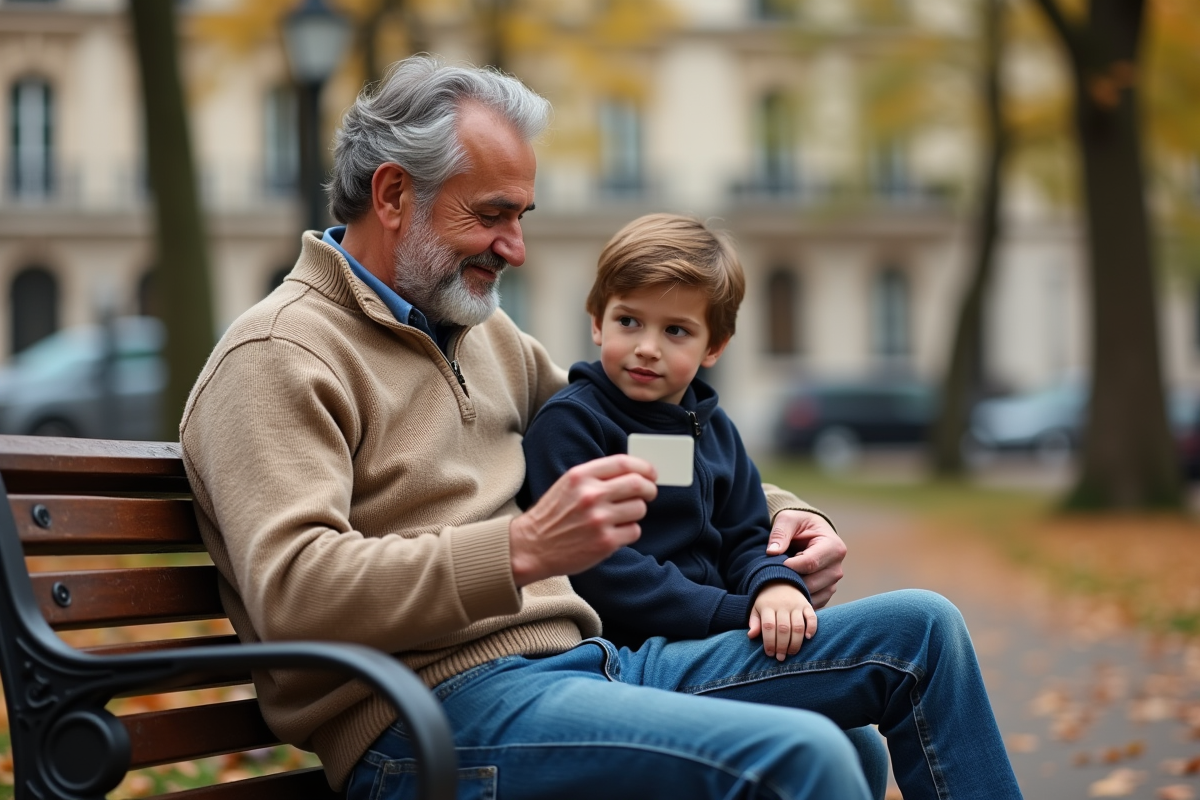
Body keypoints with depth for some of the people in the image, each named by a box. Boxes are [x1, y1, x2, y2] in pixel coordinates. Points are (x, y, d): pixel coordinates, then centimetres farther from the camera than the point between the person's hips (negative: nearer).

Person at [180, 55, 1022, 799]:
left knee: (919, 628, 5)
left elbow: (632, 456, 34)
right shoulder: (278, 357, -6)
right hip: (432, 718, -9)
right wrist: (526, 548, -29)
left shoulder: (482, 330, 21)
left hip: (585, 665, 9)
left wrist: (781, 513, 16)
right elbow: (291, 591, -20)